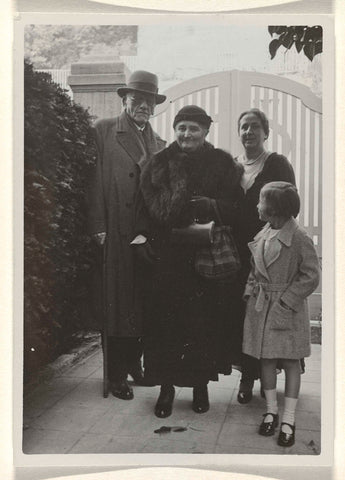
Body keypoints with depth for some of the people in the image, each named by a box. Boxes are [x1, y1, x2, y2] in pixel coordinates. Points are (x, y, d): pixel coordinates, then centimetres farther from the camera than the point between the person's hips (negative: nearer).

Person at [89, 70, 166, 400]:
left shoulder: (159, 144, 15)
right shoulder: (104, 130, 3)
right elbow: (96, 179, -4)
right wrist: (98, 226, -11)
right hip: (117, 233, -4)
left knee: (144, 303, 9)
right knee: (118, 304, 1)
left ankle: (135, 363, 26)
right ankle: (117, 375, 13)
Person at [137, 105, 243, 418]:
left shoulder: (223, 164, 6)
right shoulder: (159, 164, 8)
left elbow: (236, 207, 1)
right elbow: (149, 207, 0)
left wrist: (210, 207, -18)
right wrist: (181, 228, -14)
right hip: (168, 257, 1)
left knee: (205, 320, 3)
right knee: (166, 320, 2)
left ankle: (201, 385, 21)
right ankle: (167, 386, 17)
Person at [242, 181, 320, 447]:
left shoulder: (299, 238, -15)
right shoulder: (262, 235, 5)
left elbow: (311, 276, -13)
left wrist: (286, 301, -16)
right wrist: (251, 292, 3)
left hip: (288, 309, -6)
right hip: (261, 306, 6)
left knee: (290, 361, 5)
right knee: (266, 358, 12)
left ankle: (289, 419, 15)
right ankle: (271, 410, 27)